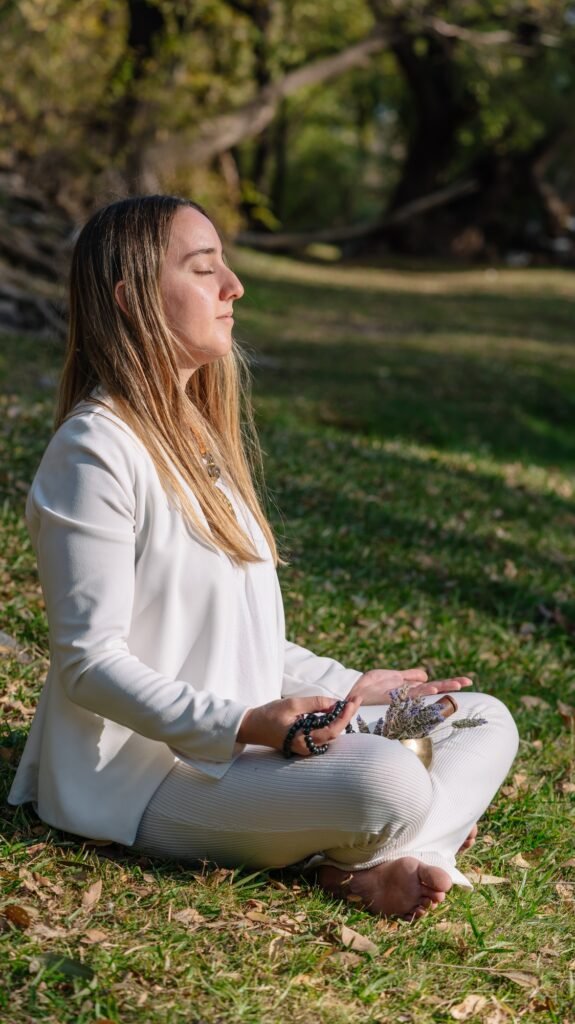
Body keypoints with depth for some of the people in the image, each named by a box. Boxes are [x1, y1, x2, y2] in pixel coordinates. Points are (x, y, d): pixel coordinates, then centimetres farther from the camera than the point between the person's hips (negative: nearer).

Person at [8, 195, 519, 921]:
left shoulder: (198, 434, 14)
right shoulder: (97, 452, -16)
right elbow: (89, 661, -19)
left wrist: (349, 686, 13)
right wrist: (240, 725, -27)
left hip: (246, 739, 10)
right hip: (149, 774, -10)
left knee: (485, 721, 4)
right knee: (387, 783, -32)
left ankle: (382, 861, -17)